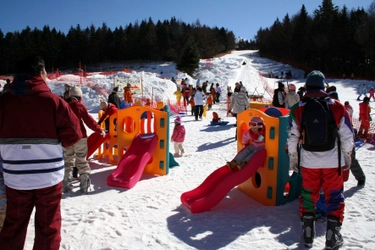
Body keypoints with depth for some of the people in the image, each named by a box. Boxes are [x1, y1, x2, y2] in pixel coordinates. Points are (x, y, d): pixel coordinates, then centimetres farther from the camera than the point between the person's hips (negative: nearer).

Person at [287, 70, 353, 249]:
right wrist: (347, 157, 14)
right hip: (333, 161, -1)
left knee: (308, 195, 14)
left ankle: (308, 234, 24)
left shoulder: (298, 109, -5)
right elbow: (347, 136, 1)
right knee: (334, 196, 13)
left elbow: (292, 138, -1)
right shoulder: (337, 107, -5)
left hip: (309, 161, 1)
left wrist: (293, 159, 11)